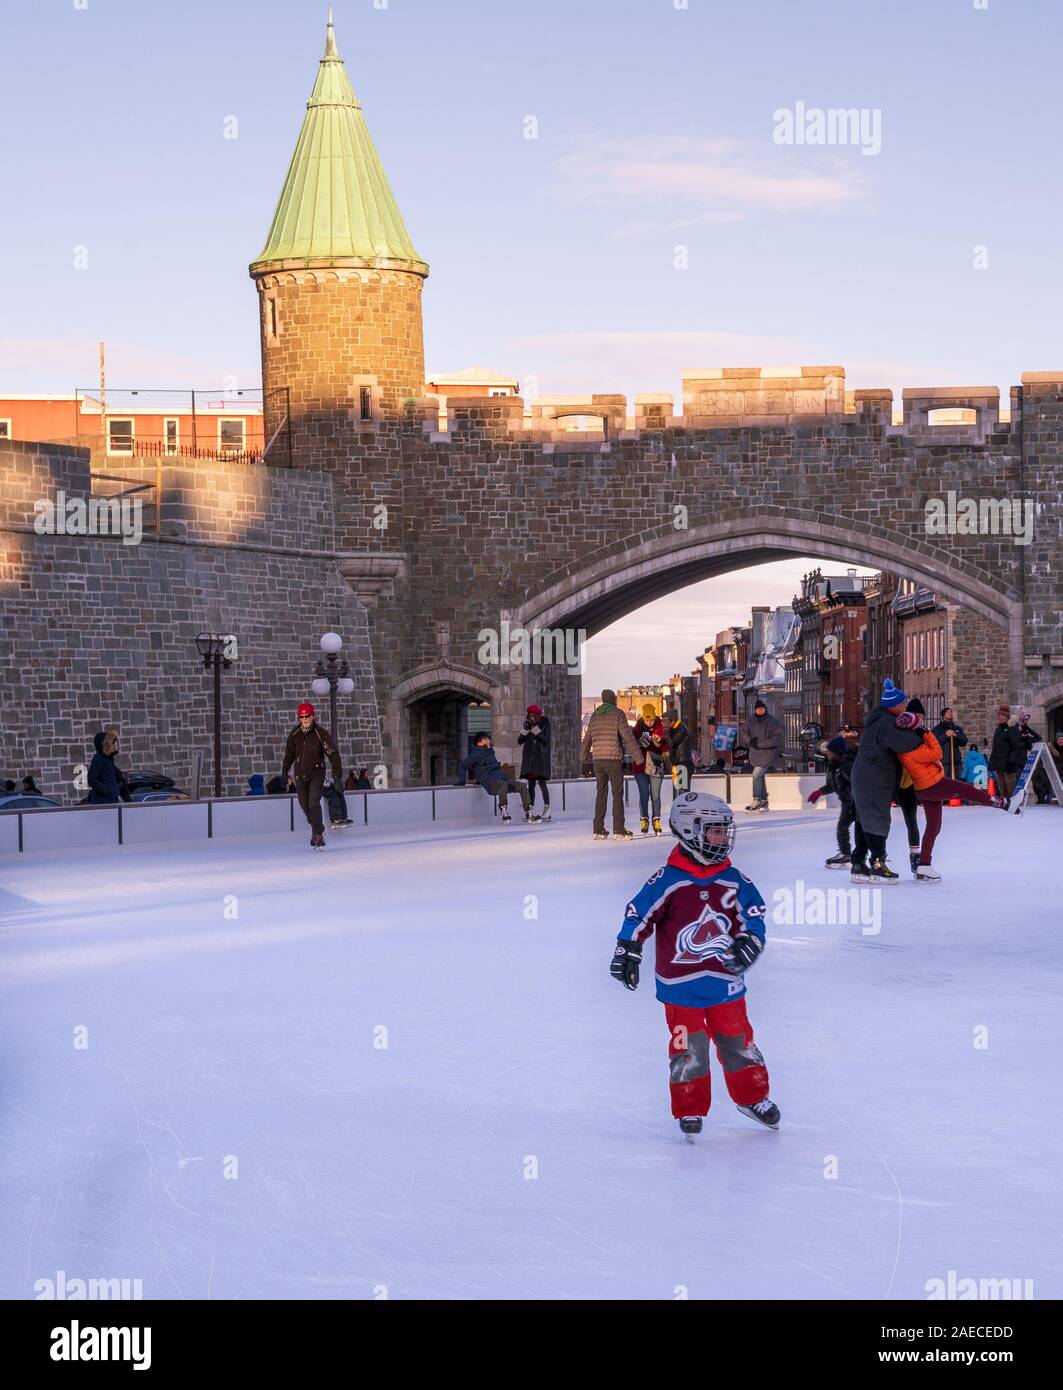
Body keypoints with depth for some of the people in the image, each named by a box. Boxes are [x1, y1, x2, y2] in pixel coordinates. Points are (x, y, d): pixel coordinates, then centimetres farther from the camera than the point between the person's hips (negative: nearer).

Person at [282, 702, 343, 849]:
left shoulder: (321, 733, -12)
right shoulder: (295, 734, 1)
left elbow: (332, 753, -11)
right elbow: (289, 753, 14)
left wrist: (337, 771, -15)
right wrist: (285, 772, 17)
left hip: (317, 774, -5)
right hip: (300, 775, 5)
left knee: (314, 803, -18)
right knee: (304, 805, 10)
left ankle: (317, 834, -17)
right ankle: (318, 828, 32)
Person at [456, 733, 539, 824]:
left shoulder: (491, 751, 22)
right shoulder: (477, 754, -2)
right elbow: (462, 765, -2)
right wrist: (462, 782, -4)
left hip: (501, 778, 8)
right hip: (489, 782, -8)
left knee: (522, 786, -10)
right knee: (503, 784, -41)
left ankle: (529, 813, -15)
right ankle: (504, 813, -34)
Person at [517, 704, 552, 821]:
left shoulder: (545, 724, -2)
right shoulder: (528, 725, 9)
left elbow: (546, 740, -13)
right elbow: (520, 741, 5)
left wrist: (536, 730, -20)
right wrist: (525, 730, -11)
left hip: (541, 758, -4)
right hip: (529, 758, 4)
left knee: (542, 783, -10)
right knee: (531, 784, 5)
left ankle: (547, 810, -8)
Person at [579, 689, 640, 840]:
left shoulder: (595, 715, 12)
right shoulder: (617, 714, -5)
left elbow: (587, 738, 21)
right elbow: (628, 737, -11)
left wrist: (583, 756, 35)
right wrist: (637, 755, -10)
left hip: (597, 760, 5)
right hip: (614, 759, -5)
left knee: (601, 794, 10)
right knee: (617, 794, -2)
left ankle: (598, 830, 8)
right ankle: (619, 830, -6)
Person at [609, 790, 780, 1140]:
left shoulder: (733, 881, 1)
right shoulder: (667, 881, -12)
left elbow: (754, 915, 7)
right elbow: (639, 915, -8)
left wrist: (749, 941, -11)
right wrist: (627, 950, -12)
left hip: (726, 982, 4)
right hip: (680, 984, -4)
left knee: (737, 1041, 12)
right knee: (688, 1048, 0)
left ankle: (752, 1097, 29)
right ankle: (690, 1110, 14)